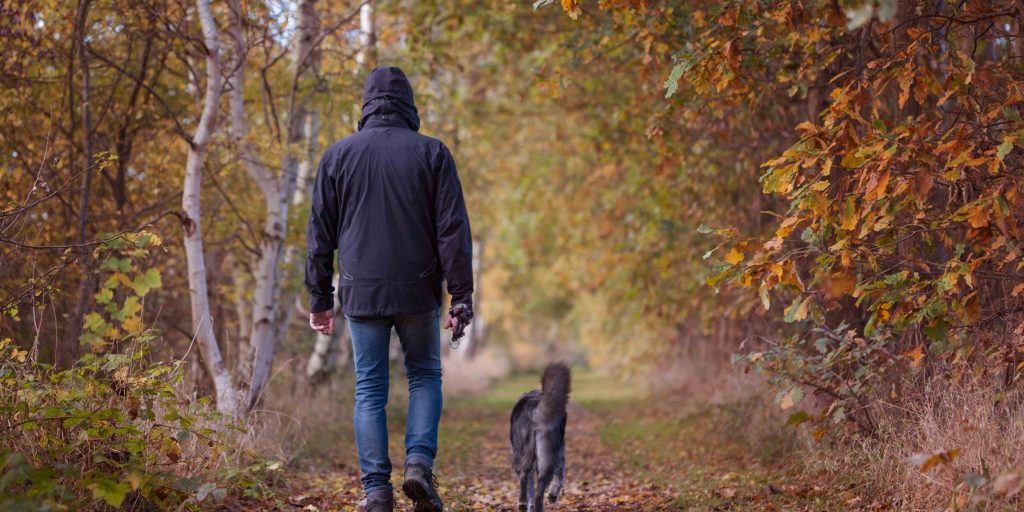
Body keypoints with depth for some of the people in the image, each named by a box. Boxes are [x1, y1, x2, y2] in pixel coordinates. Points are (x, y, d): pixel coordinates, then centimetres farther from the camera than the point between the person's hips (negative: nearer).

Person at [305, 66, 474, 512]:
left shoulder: (337, 156, 5)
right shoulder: (431, 153, 0)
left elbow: (320, 235, 6)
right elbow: (453, 230, -4)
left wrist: (320, 298, 12)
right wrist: (461, 295, -2)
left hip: (361, 292, 1)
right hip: (417, 291, -1)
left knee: (370, 389, 7)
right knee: (425, 376, 16)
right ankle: (419, 462, -4)